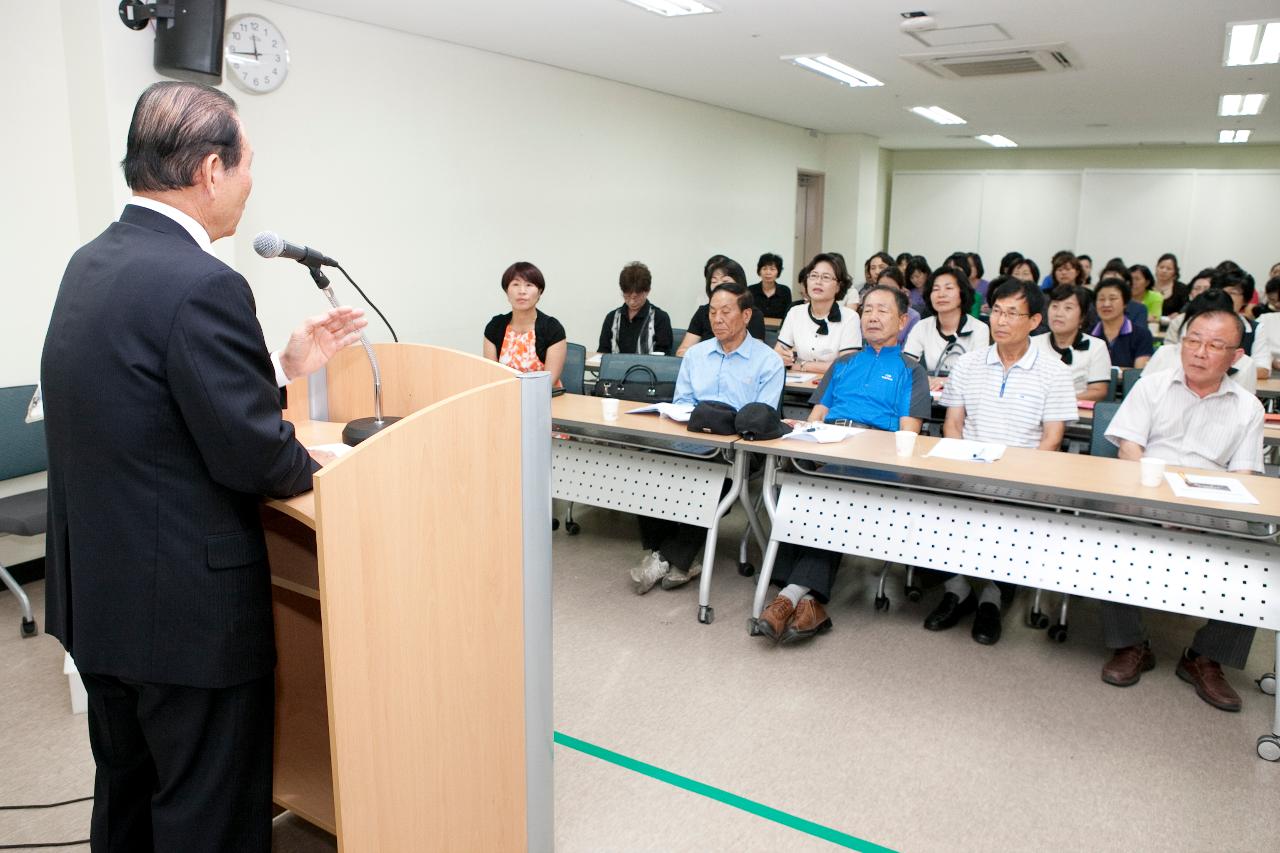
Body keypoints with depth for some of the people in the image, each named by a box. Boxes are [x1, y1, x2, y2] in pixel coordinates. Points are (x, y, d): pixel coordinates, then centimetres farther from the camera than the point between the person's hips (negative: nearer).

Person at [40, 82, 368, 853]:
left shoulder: (92, 262, 6)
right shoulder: (202, 284, -23)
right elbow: (251, 454, -21)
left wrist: (283, 366, 12)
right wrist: (312, 466, -1)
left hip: (98, 592, 9)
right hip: (188, 606, -9)